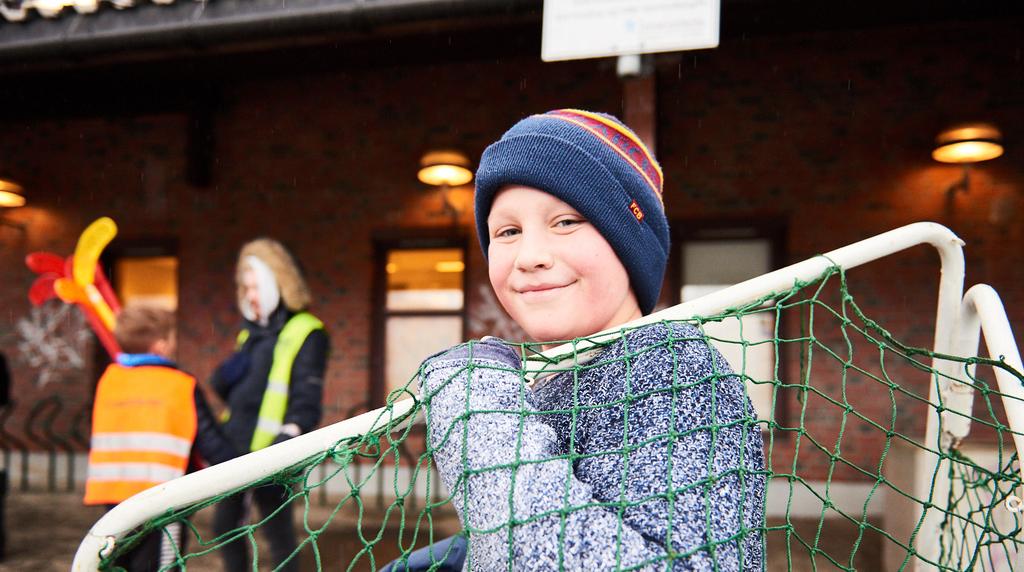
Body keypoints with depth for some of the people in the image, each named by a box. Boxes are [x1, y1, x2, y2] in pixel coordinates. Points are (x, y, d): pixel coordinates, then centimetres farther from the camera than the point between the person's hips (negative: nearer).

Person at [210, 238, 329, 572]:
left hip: (271, 450, -8)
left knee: (277, 531, -1)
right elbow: (224, 387, 20)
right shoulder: (251, 333, 17)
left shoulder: (306, 333, -8)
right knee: (225, 525, 18)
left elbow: (308, 393, -18)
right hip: (234, 447, 9)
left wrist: (293, 429, -34)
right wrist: (225, 374, -3)